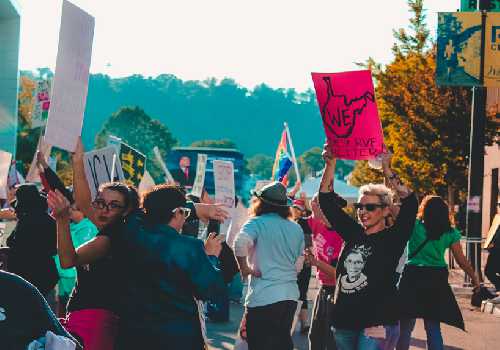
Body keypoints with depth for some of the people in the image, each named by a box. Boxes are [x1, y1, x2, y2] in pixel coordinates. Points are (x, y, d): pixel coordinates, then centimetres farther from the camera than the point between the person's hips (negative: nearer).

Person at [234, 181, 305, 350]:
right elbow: (298, 265, 16)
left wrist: (244, 268, -12)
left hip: (263, 298, -6)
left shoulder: (257, 223, -6)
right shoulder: (296, 229, 12)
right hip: (290, 296, 6)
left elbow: (240, 243, -25)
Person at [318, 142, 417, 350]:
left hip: (377, 322, -6)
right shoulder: (353, 233, 10)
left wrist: (387, 171, -21)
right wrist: (330, 164, -3)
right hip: (345, 321, 6)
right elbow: (327, 200, 8)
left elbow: (410, 204, -17)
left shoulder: (392, 239, -3)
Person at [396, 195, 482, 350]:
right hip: (437, 280, 2)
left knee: (406, 326, 5)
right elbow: (461, 260, 4)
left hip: (413, 277, -2)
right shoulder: (450, 233, 1)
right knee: (433, 327, 9)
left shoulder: (415, 226, -6)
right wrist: (474, 278, 16)